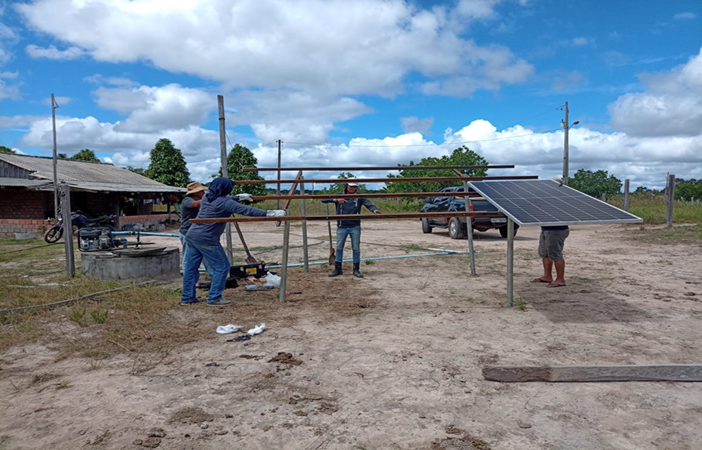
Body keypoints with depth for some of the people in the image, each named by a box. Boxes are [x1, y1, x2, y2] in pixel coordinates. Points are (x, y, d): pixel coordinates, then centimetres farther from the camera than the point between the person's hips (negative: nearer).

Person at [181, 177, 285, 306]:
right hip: (206, 240, -9)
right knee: (221, 267, 2)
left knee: (191, 267, 14)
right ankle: (214, 298, 4)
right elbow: (246, 210, -20)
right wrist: (269, 213, -21)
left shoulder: (206, 197, 12)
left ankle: (187, 298, 24)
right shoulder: (225, 203, -13)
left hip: (191, 236, 9)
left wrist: (238, 197, 38)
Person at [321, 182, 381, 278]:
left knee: (356, 248, 3)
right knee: (339, 248, 5)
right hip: (341, 227, 1)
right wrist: (336, 200, -21)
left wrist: (374, 210, -36)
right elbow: (323, 200, -5)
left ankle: (356, 269, 15)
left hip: (355, 227, 0)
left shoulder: (359, 197, 2)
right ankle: (338, 269, 17)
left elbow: (369, 204, -13)